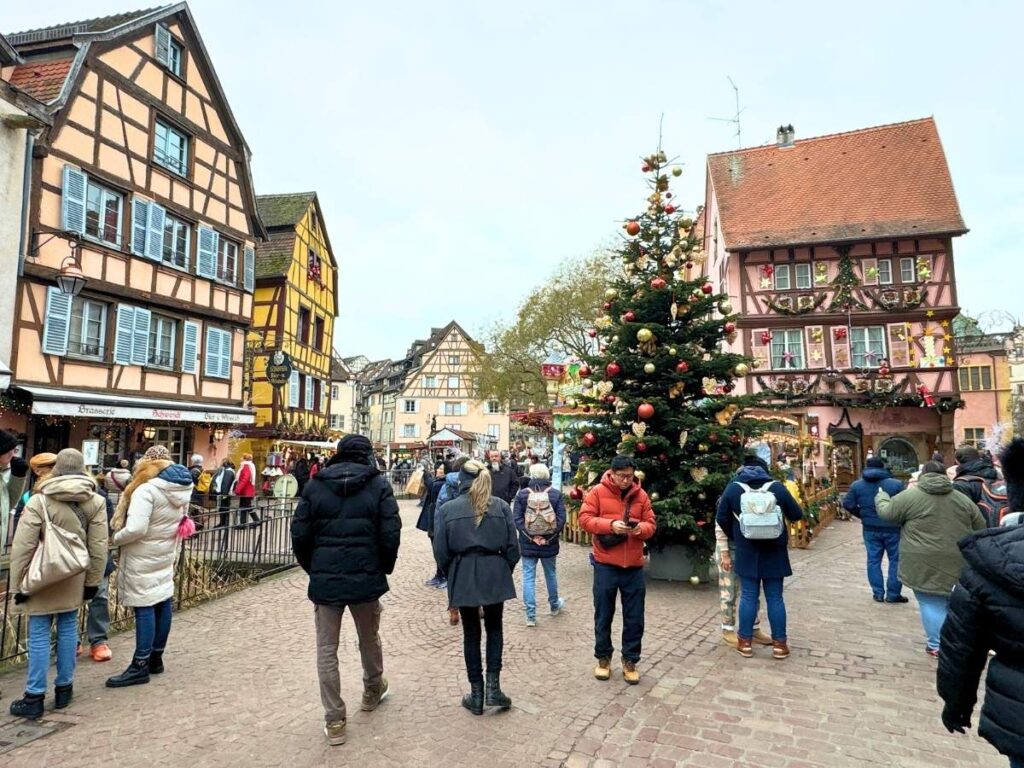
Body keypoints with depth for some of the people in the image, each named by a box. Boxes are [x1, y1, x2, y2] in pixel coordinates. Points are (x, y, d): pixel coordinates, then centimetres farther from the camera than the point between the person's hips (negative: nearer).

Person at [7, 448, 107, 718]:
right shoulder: (95, 502, -4)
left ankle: (34, 697, 10)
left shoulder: (39, 501, -12)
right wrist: (93, 581, 8)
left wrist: (18, 585, -2)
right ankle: (64, 688, 22)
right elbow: (98, 548, -1)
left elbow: (22, 548, -11)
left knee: (39, 635, 5)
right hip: (74, 580, 3)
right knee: (68, 630, 13)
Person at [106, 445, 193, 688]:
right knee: (162, 603, 13)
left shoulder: (147, 489, -20)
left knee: (145, 608, -4)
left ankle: (140, 666, 2)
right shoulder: (182, 488, 7)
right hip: (166, 554, 8)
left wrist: (115, 538, -9)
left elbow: (136, 529, -26)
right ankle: (156, 658, 24)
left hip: (144, 559, -8)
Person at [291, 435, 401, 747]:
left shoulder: (315, 485, 1)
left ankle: (334, 720, 14)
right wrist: (383, 569, 6)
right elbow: (390, 535, -10)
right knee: (369, 639, 22)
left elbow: (299, 535, 0)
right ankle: (373, 691, 43)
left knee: (326, 650, 11)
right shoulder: (379, 484, -5)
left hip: (324, 580, 1)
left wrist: (313, 569, 13)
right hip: (366, 578, 0)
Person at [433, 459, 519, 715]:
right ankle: (493, 686, 12)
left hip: (463, 577, 0)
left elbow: (441, 552, -3)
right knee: (494, 628, 20)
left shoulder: (447, 509, -6)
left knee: (471, 633, 14)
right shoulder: (501, 506, -4)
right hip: (495, 574, 1)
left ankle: (476, 694, 21)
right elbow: (512, 547, -3)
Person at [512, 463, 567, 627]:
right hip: (549, 543, 1)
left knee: (528, 577, 5)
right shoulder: (556, 494, -4)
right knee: (550, 573, 20)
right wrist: (550, 537, -8)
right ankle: (554, 605, 40)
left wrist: (531, 536, -10)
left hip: (528, 543, -1)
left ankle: (531, 615, 4)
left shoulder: (522, 494, -5)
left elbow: (517, 518, -10)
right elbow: (561, 519, -10)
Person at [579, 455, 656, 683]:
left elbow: (651, 525, 6)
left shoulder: (641, 495, 4)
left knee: (634, 618, 9)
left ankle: (630, 660, 25)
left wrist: (641, 529, -17)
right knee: (603, 615, 10)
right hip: (605, 565, -2)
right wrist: (610, 525, -23)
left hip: (634, 567, 2)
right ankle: (603, 658, 28)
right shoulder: (597, 492, -5)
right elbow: (585, 519, -10)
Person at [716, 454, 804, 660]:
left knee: (748, 596, 8)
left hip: (747, 553, 0)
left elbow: (721, 519, 1)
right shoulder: (777, 487, -5)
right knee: (775, 597, 9)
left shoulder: (733, 488, -3)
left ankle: (745, 642, 15)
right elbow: (797, 515, 4)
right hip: (774, 553, 0)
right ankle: (779, 644, 17)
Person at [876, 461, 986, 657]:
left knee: (931, 603, 5)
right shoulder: (963, 499, 7)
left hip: (925, 564, -4)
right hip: (957, 562, 4)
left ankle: (936, 645, 10)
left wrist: (881, 496, 19)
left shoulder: (910, 496, -7)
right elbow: (980, 528, 13)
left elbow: (886, 512, 1)